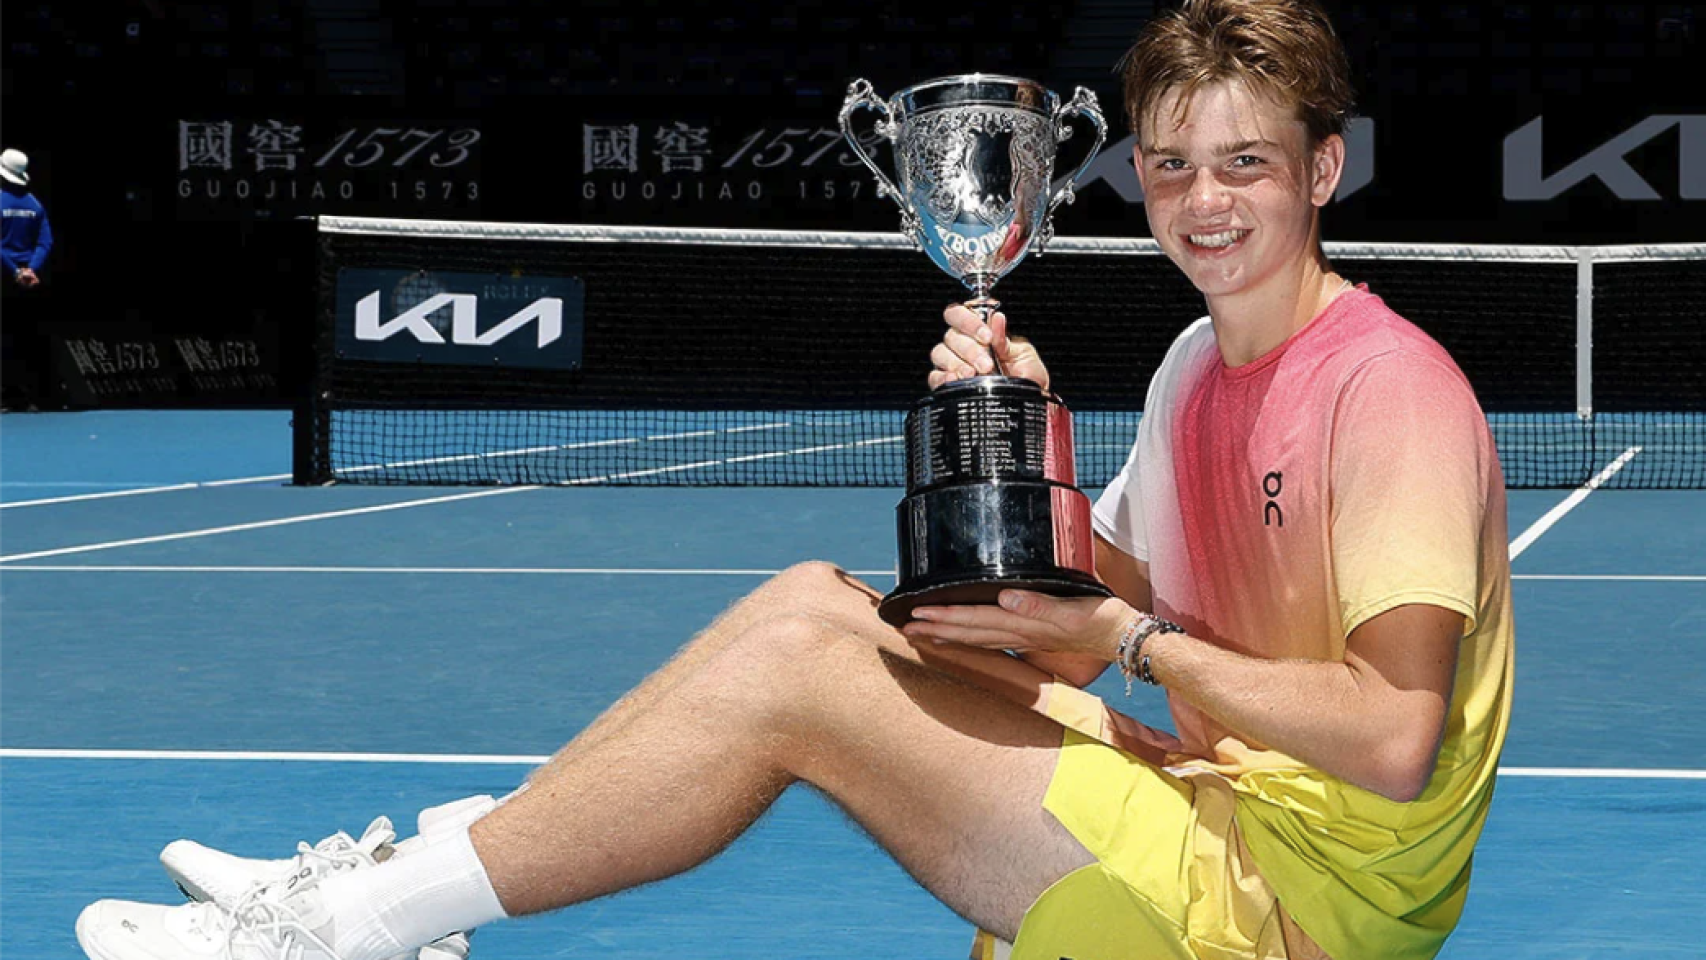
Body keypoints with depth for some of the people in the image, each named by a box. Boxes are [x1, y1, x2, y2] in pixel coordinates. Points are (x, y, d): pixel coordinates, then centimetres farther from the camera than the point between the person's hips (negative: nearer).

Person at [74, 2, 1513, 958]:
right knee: (813, 597, 2)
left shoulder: (1391, 388, -15)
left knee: (789, 670, -16)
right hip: (1214, 823, 9)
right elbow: (1111, 606, 17)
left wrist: (1132, 637, -17)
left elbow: (1398, 736, -25)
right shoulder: (1198, 365, 15)